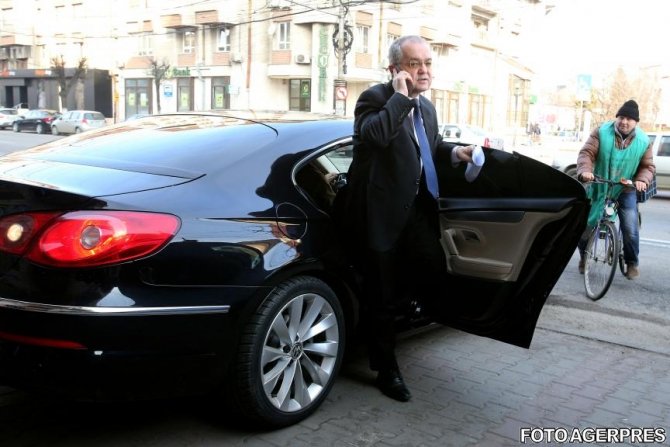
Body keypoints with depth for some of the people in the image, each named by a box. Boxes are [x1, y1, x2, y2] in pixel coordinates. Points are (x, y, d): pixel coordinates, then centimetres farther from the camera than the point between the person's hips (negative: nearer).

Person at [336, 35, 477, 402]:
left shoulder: (426, 108, 13)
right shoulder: (374, 98, -12)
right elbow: (375, 134, -34)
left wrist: (454, 151, 11)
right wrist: (401, 96, -23)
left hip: (416, 210, 7)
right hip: (381, 214, -7)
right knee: (382, 298, 3)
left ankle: (405, 304, 33)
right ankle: (387, 371, 20)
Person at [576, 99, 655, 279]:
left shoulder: (643, 141, -4)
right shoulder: (601, 132, -9)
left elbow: (648, 166, 1)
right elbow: (586, 153, -14)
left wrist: (642, 180, -20)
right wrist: (585, 170, -34)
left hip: (626, 191, 0)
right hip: (599, 188, 0)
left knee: (630, 230, -9)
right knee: (585, 225, 1)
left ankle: (632, 263, 15)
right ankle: (584, 257, 28)